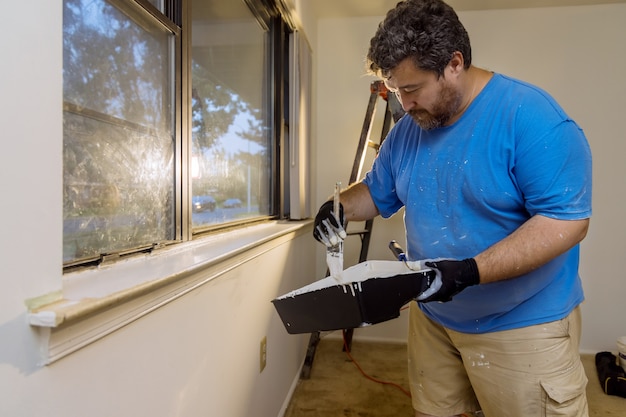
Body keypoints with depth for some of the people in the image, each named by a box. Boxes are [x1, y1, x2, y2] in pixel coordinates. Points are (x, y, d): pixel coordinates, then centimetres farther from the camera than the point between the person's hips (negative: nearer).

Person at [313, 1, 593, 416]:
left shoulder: (529, 115, -19)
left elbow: (567, 220, -24)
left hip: (522, 325, -5)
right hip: (433, 317, 6)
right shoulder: (407, 130, 1)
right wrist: (342, 207, -10)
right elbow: (378, 192, 13)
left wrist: (469, 272, -34)